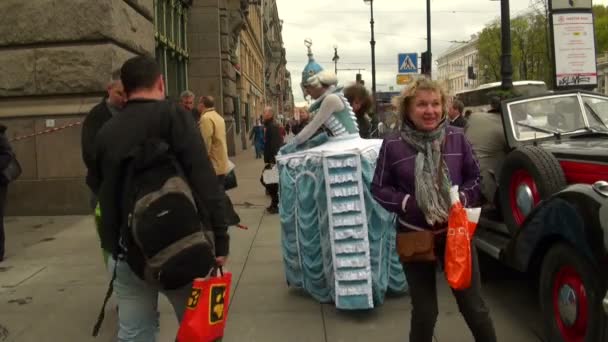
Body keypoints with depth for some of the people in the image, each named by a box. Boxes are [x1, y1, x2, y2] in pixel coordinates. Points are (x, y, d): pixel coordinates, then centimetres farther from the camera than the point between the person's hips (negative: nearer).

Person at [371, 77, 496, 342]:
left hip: (455, 232, 1)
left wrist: (463, 199, -12)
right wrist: (407, 203, -18)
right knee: (424, 311, 12)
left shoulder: (457, 138, -4)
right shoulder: (393, 145, -10)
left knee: (474, 306, 12)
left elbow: (475, 178, 7)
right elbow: (379, 188, -2)